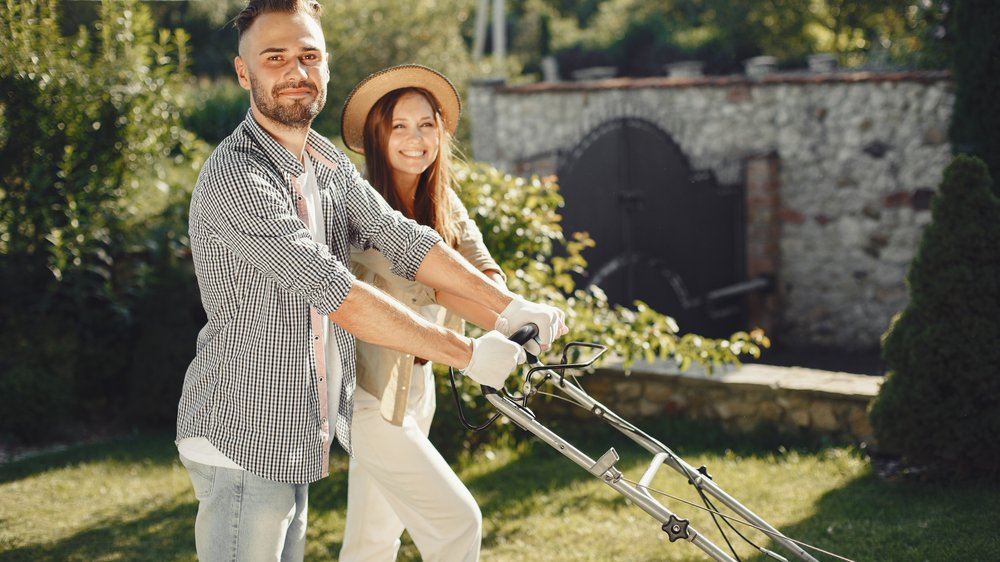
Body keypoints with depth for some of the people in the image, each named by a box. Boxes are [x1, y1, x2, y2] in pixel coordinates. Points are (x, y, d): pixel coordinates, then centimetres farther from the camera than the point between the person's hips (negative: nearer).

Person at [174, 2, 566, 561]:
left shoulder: (329, 164, 9)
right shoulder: (234, 179, -22)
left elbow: (401, 238, 2)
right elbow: (337, 294, -26)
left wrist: (509, 305, -9)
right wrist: (467, 353, -23)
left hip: (298, 439, 9)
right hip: (242, 437, -8)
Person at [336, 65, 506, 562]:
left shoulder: (445, 205, 6)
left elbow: (484, 273, -9)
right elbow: (417, 274, -31)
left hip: (417, 385, 7)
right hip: (370, 390, -7)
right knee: (457, 521, -11)